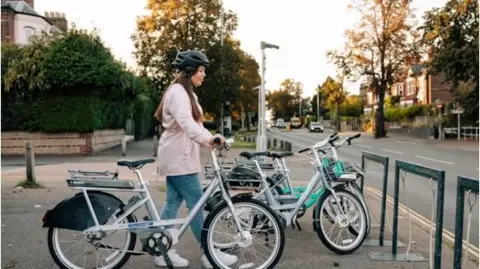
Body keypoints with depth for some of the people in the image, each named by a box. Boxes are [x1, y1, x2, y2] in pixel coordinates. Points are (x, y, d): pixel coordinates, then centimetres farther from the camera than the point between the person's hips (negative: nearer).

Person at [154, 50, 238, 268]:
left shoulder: (186, 93, 21)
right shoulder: (178, 91, -13)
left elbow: (194, 123, 17)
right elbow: (185, 121, -31)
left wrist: (210, 139, 2)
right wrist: (207, 138, -46)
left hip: (178, 156, 10)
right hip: (178, 157, -10)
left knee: (173, 202, 10)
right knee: (196, 204, -6)